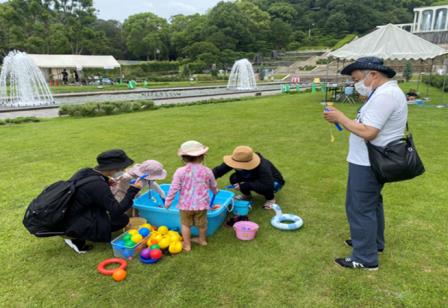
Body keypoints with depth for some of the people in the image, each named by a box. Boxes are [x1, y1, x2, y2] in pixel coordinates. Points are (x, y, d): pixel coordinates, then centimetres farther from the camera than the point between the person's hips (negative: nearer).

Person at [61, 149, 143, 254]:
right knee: (123, 219, -6)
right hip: (73, 227, -8)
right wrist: (133, 190, -16)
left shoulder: (84, 171, -2)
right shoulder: (99, 185, -26)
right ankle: (77, 239, -2)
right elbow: (117, 212, -21)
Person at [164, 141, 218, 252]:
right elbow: (213, 186, 10)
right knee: (202, 223, 23)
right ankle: (202, 240, 44)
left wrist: (167, 202, 2)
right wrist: (215, 191, 34)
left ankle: (187, 245, 28)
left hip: (185, 204, -2)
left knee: (185, 224, 18)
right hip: (201, 204, 2)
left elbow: (174, 188, -12)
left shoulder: (180, 171, -15)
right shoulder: (207, 171, -7)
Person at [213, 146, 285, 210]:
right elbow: (218, 170, -22)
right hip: (255, 180, 5)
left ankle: (270, 198, -5)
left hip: (274, 182, -4)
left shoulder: (263, 167, -41)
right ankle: (246, 195, 7)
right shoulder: (237, 162, -26)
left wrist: (245, 185, -45)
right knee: (234, 178, -21)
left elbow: (267, 186, -49)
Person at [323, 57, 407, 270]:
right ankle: (374, 242, 41)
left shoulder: (384, 95, -23)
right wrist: (343, 120, 3)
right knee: (371, 203, 23)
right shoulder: (386, 92, 12)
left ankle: (365, 258, 12)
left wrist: (340, 118, -18)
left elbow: (367, 132, -28)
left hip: (368, 164, -11)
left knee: (360, 208, -1)